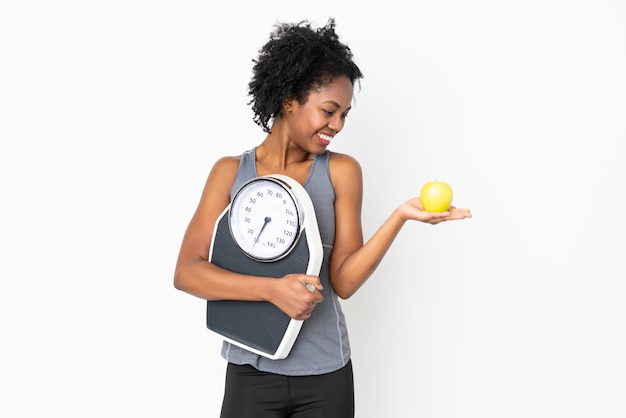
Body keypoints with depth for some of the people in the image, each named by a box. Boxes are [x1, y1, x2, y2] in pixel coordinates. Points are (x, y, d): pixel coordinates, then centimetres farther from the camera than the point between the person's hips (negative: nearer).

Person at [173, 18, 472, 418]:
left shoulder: (341, 172, -3)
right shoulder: (231, 172, -2)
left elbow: (344, 281, -8)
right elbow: (186, 272, -10)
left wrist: (399, 217, -21)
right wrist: (271, 289, -22)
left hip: (325, 376, 0)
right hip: (250, 372, 0)